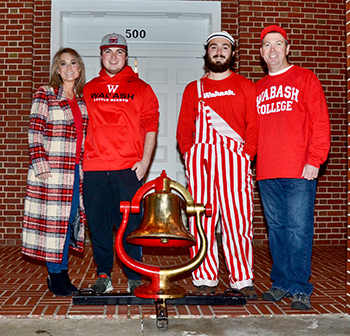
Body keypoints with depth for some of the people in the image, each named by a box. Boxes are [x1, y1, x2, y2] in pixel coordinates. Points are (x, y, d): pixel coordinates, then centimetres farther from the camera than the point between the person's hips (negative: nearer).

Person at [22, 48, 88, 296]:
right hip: (52, 169, -5)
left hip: (76, 170, 6)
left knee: (71, 218, 8)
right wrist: (40, 165, -15)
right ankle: (56, 275, 11)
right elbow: (35, 132, -7)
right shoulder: (45, 94, -2)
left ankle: (61, 272, 21)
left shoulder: (83, 98, 14)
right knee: (54, 219, -1)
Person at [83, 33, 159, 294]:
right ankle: (103, 275, 18)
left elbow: (151, 125, 4)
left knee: (130, 223, 0)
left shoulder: (141, 89, 9)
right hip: (94, 168, 2)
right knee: (98, 222, 5)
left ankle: (134, 277, 11)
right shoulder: (88, 90, 16)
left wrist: (145, 160, -5)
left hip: (129, 168, -2)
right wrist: (80, 159, 9)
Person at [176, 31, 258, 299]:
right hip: (200, 159, 2)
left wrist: (246, 155, -6)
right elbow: (184, 129, 16)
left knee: (238, 219, -6)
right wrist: (190, 154, 1)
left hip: (235, 158, -1)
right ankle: (205, 279, 6)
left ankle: (242, 279, 3)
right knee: (201, 219, -1)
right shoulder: (193, 89, 19)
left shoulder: (245, 86, 14)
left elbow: (254, 126, 7)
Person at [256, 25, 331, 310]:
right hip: (266, 173, 5)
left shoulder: (305, 79, 6)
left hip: (299, 171, -4)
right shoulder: (258, 89, 19)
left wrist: (314, 160, -10)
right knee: (276, 229, 9)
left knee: (299, 229, -6)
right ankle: (281, 284, 18)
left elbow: (320, 123, -1)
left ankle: (300, 289, 3)